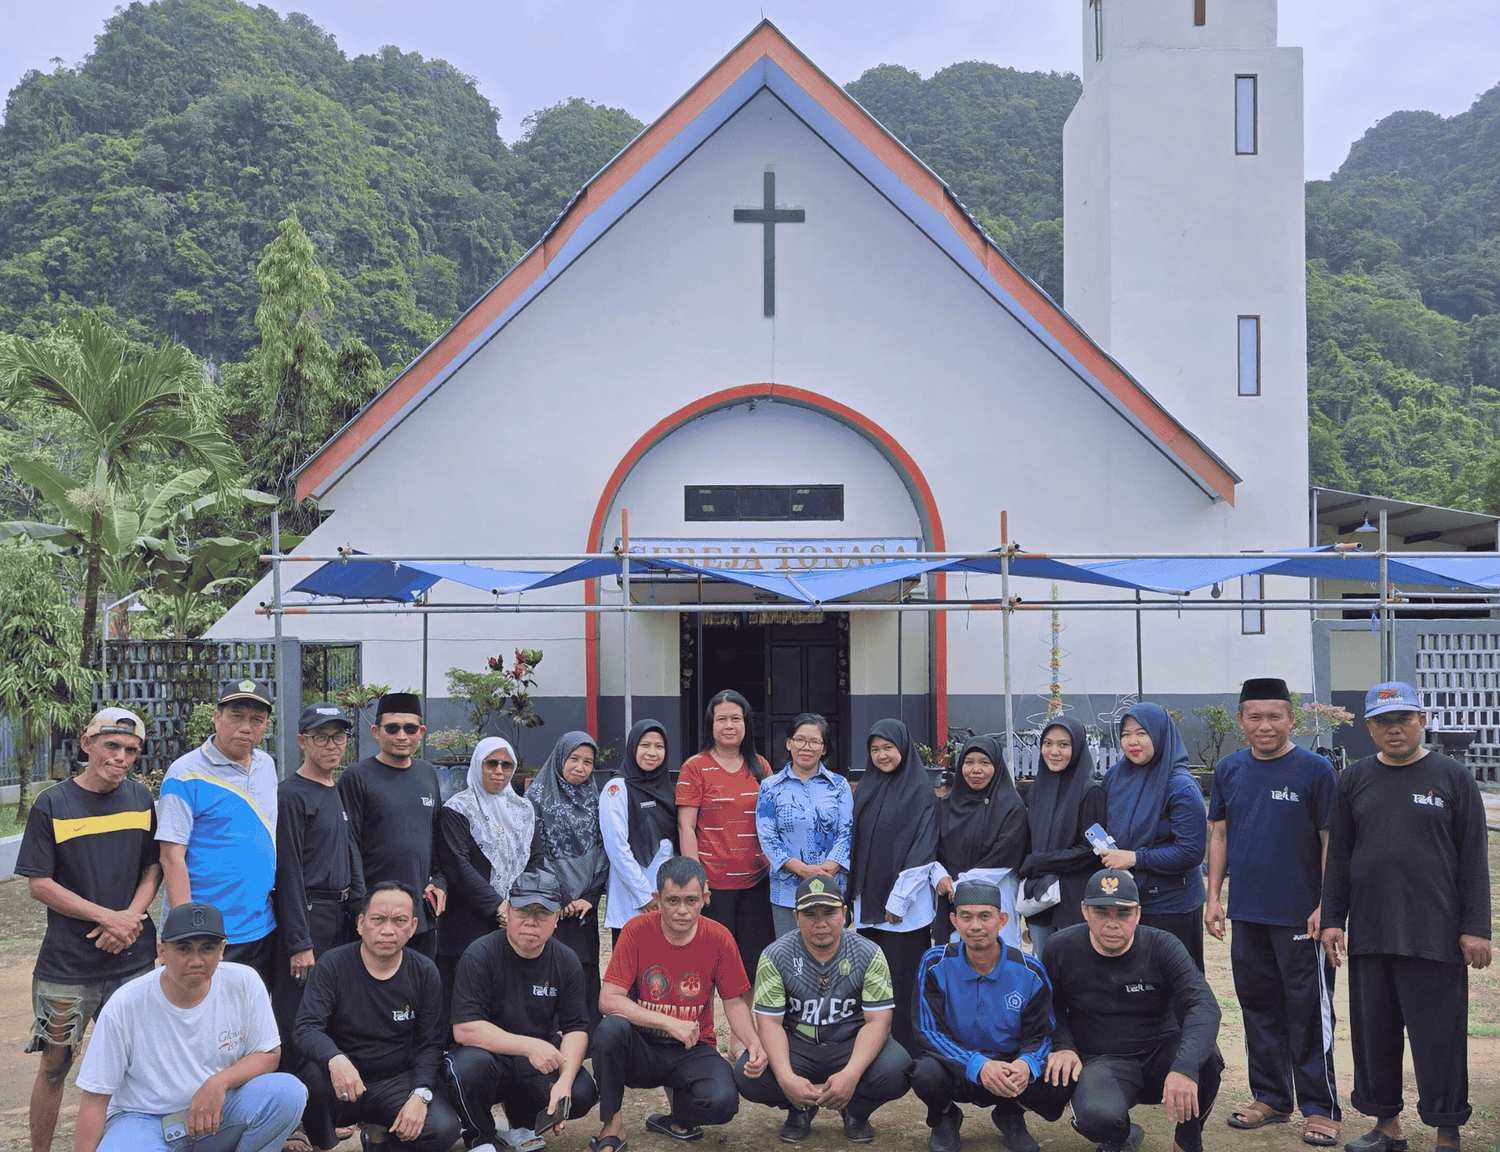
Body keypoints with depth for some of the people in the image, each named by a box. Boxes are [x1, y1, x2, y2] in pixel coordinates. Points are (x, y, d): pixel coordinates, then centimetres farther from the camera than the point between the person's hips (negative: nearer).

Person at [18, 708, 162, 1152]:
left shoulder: (141, 798, 4)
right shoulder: (52, 805, -6)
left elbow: (154, 866, 8)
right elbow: (38, 884, -7)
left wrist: (131, 917, -10)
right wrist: (108, 917, -14)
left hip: (134, 958, 3)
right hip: (67, 964, -3)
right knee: (55, 1064, 7)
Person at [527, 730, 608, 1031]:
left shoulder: (594, 799, 11)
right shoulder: (538, 795, 0)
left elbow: (602, 850, 9)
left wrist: (589, 897, -2)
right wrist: (561, 900, -7)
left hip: (585, 905, 3)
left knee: (586, 973, 1)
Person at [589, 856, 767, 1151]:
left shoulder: (719, 938, -8)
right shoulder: (637, 930, -12)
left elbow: (734, 1003, 1)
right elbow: (608, 1000, -18)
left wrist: (753, 1043, -20)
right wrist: (670, 1023, -25)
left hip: (692, 1050, 1)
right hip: (641, 1048, 0)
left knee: (723, 1102, -29)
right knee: (611, 1029, -33)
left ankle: (677, 1119, 8)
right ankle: (612, 1126, -10)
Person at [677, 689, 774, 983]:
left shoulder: (760, 766, 9)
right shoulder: (695, 768, -3)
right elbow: (685, 827, -6)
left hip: (756, 881, 4)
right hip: (713, 882, -4)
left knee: (754, 961, 9)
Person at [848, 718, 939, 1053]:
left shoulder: (921, 791, -7)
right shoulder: (866, 789, 11)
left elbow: (922, 850, -12)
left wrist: (898, 900, -15)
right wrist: (855, 893, 11)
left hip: (904, 907, -6)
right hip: (868, 902, 6)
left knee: (901, 983, -4)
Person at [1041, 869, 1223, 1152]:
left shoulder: (1162, 946, -11)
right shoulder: (1061, 949, -6)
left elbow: (1204, 1006, -25)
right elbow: (1052, 1008, 11)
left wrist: (1185, 1067, -42)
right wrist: (1063, 1046, -11)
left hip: (1160, 1053, 1)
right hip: (1101, 1060, 0)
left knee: (1205, 1056, -33)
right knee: (1096, 1117, -35)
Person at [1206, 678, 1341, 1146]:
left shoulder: (1315, 769, -8)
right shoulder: (1229, 770, 5)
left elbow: (1331, 840, -7)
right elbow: (1219, 833, 11)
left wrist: (1326, 906, -12)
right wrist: (1213, 896, 7)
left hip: (1301, 915, -5)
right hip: (1247, 913, 5)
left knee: (1309, 1012, 2)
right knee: (1258, 1004, 13)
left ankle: (1320, 1108, 13)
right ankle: (1270, 1098, 26)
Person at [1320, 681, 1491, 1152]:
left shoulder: (1452, 777, 0)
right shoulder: (1355, 779, 8)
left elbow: (1473, 858, -1)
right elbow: (1338, 856, 10)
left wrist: (1476, 928, -6)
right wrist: (1333, 918, 6)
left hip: (1435, 933, -3)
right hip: (1369, 932, 3)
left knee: (1439, 1037, 1)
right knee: (1374, 1034, 10)